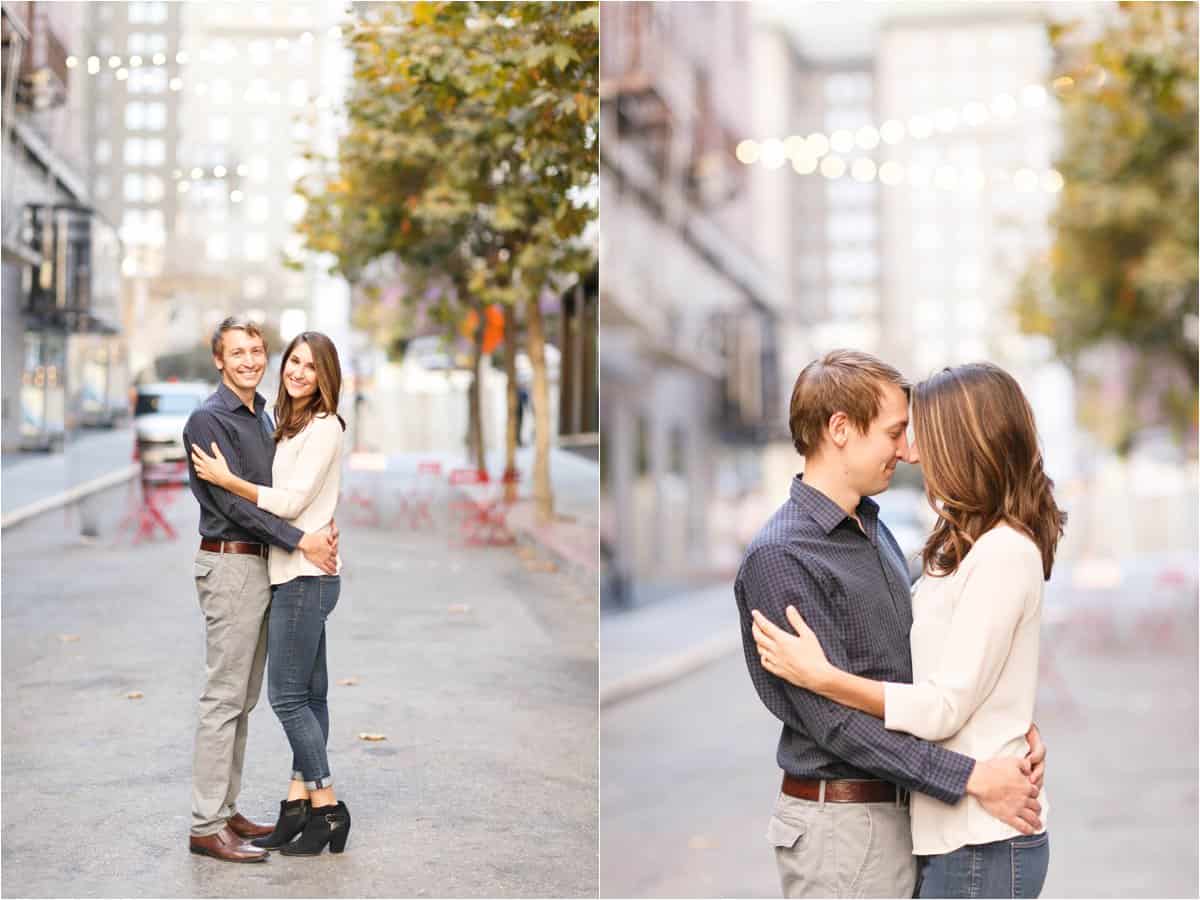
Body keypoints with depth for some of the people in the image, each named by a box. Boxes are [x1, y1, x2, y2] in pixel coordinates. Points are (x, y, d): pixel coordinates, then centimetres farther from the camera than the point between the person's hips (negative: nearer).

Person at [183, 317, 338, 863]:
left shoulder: (263, 417, 16)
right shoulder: (208, 419, -11)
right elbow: (232, 500, -18)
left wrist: (321, 526, -3)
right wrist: (300, 540, -20)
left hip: (262, 564, 9)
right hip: (228, 565, -9)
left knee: (243, 699, 12)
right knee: (224, 696, -7)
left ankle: (226, 812, 20)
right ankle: (206, 827, -3)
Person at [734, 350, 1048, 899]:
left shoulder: (874, 531, 12)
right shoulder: (779, 557, -17)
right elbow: (835, 718, -21)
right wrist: (970, 778, -22)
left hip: (902, 809, 8)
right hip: (841, 821, -8)